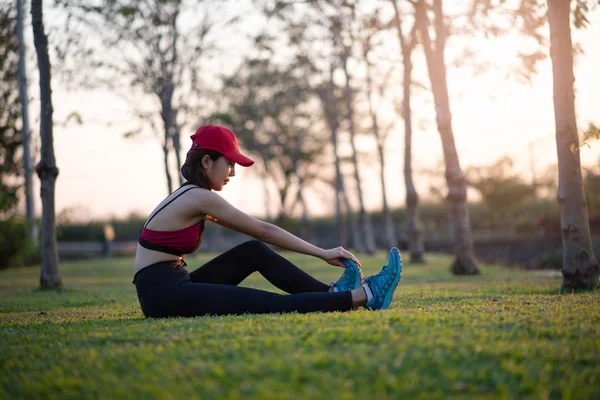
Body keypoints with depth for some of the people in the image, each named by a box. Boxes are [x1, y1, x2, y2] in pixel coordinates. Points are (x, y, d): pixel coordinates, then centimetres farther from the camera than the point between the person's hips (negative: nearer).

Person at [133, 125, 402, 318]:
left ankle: (334, 294, 3)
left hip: (174, 285, 9)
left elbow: (257, 232, 17)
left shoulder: (192, 196, 15)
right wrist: (322, 253, -6)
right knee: (269, 304, -14)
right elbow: (264, 231, -11)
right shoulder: (200, 197, -14)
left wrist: (321, 252, 15)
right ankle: (363, 296, -16)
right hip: (162, 295, -9)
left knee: (255, 252, 5)